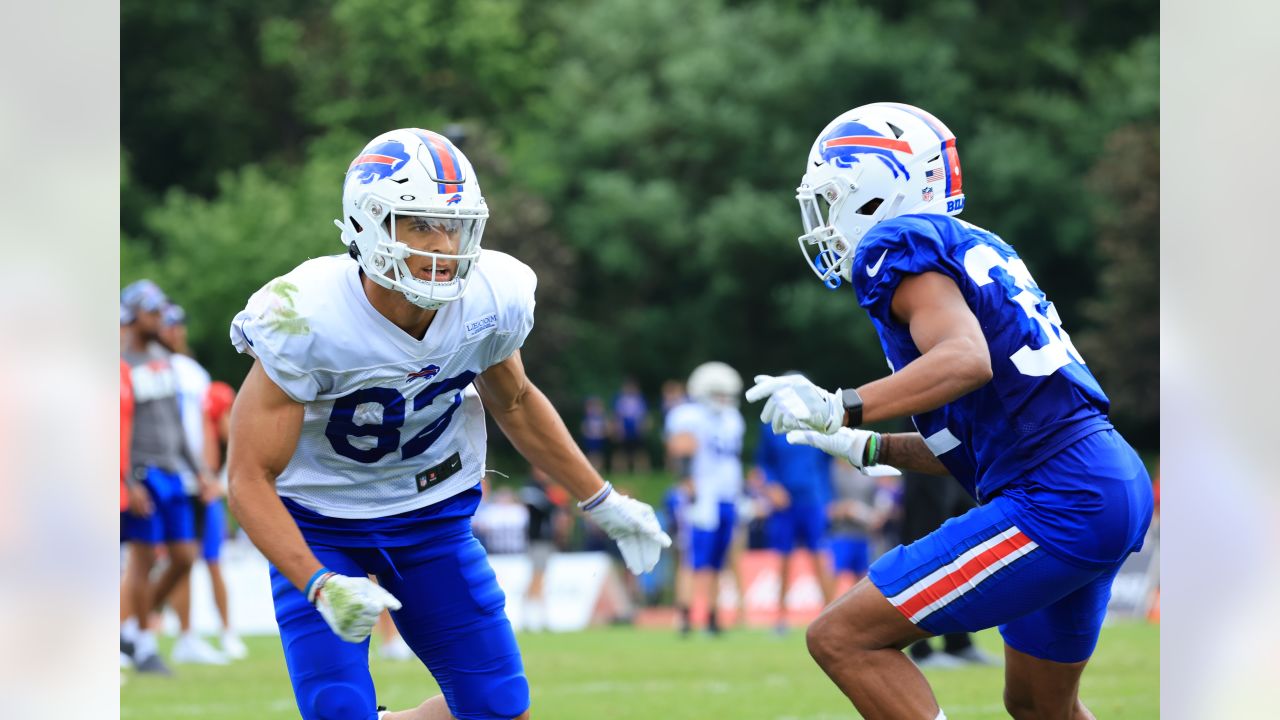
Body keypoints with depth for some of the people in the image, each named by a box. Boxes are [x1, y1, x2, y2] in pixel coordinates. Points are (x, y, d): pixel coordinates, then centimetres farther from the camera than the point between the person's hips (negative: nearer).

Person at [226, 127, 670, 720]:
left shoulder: (490, 302, -17)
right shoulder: (309, 321, -30)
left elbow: (513, 403, 7)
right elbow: (249, 479, -25)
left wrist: (601, 502, 11)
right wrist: (321, 585, -38)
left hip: (433, 515, 4)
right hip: (319, 526, -4)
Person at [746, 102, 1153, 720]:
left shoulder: (897, 247, -6)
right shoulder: (973, 248, 21)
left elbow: (967, 360, -26)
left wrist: (842, 409, -31)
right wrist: (868, 448, 24)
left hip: (1055, 505, -10)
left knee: (844, 640, -9)